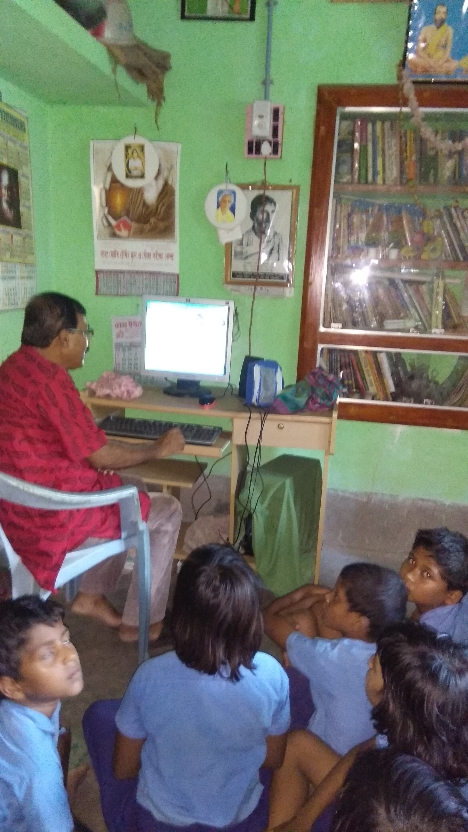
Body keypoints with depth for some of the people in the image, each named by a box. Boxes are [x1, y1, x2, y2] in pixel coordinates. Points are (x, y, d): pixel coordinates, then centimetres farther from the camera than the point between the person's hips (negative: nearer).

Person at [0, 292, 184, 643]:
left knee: (135, 489, 26)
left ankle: (91, 595, 29)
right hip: (55, 514, -10)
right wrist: (158, 448, -4)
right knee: (168, 511, 6)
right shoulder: (50, 379, -24)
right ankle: (140, 623, 17)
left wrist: (107, 451, 6)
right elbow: (101, 456, -19)